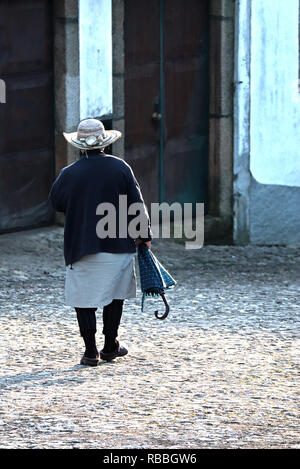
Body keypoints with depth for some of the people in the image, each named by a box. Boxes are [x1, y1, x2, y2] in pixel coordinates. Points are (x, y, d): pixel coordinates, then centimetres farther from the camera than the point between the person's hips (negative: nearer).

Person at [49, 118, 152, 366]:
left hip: (80, 244, -1)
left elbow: (57, 202, 7)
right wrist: (144, 234, 9)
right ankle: (110, 346, 20)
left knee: (84, 298, 4)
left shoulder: (69, 174, -7)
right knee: (114, 294, 17)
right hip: (117, 244, 1)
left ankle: (91, 351, -1)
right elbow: (137, 203, 0)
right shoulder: (120, 167, -4)